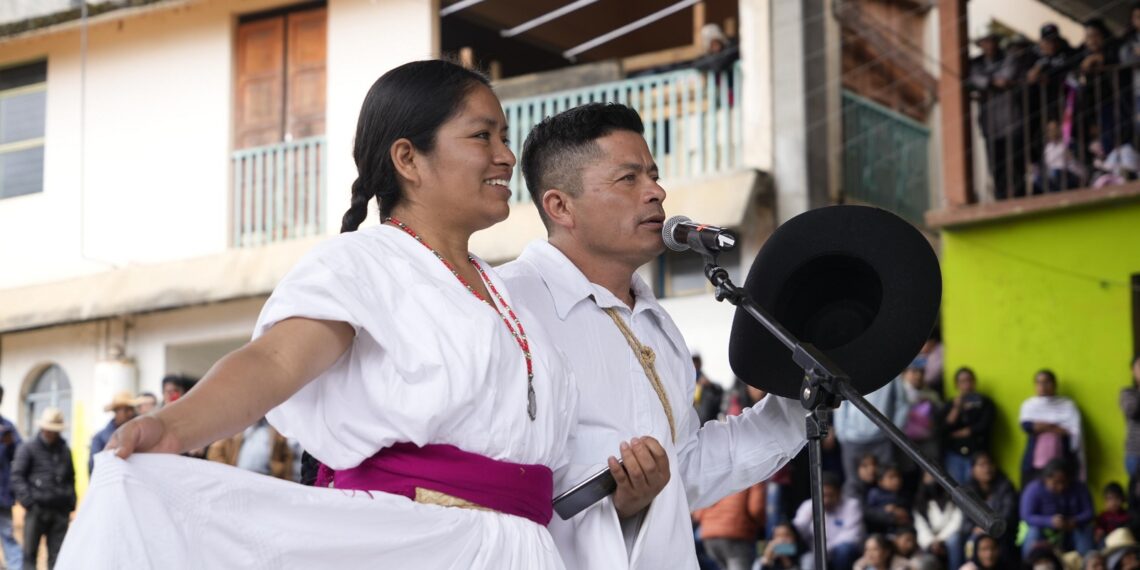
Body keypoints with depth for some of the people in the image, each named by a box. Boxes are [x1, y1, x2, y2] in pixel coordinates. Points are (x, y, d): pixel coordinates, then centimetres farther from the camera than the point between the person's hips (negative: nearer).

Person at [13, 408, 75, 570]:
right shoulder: (28, 449, 2)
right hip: (36, 509, -3)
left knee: (57, 554, 2)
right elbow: (17, 476, -1)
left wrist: (71, 502, 10)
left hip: (60, 510, 3)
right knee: (30, 552, -1)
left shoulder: (65, 450, 15)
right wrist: (27, 501, -12)